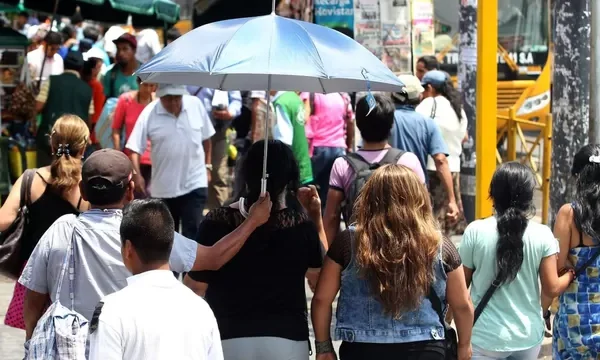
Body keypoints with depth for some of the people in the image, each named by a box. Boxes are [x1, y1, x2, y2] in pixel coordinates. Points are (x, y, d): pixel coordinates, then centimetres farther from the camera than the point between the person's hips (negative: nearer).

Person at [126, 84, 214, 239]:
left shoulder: (196, 105, -5)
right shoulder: (149, 113, -11)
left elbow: (206, 138, 7)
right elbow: (135, 147, -10)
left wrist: (207, 166, 8)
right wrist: (137, 175, -20)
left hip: (195, 183, -1)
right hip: (163, 187, 1)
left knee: (192, 232, -8)